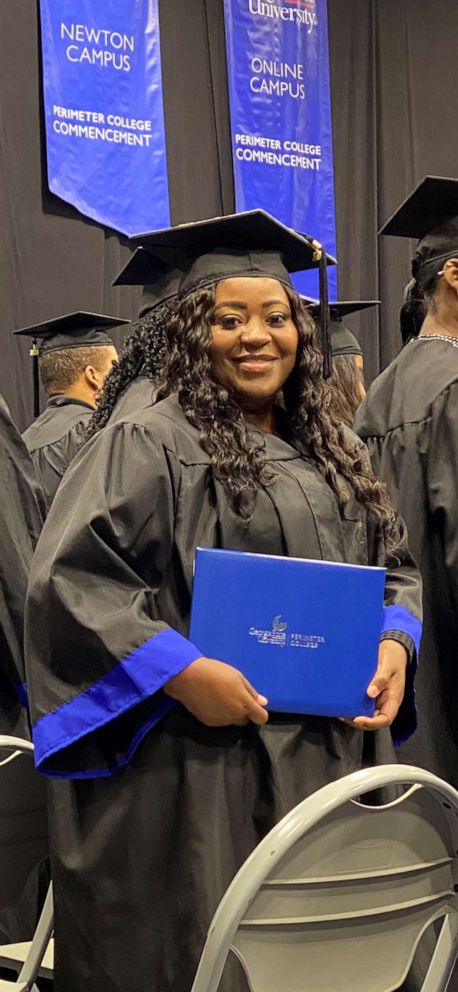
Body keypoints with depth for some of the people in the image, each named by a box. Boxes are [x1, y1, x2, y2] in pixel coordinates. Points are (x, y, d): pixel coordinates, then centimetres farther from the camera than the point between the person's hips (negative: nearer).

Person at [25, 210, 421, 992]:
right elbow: (70, 581, -15)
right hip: (193, 772, -6)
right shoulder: (147, 447, -9)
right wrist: (184, 673, -23)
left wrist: (393, 643, -3)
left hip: (323, 762, 7)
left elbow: (394, 565, 18)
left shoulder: (331, 454, 13)